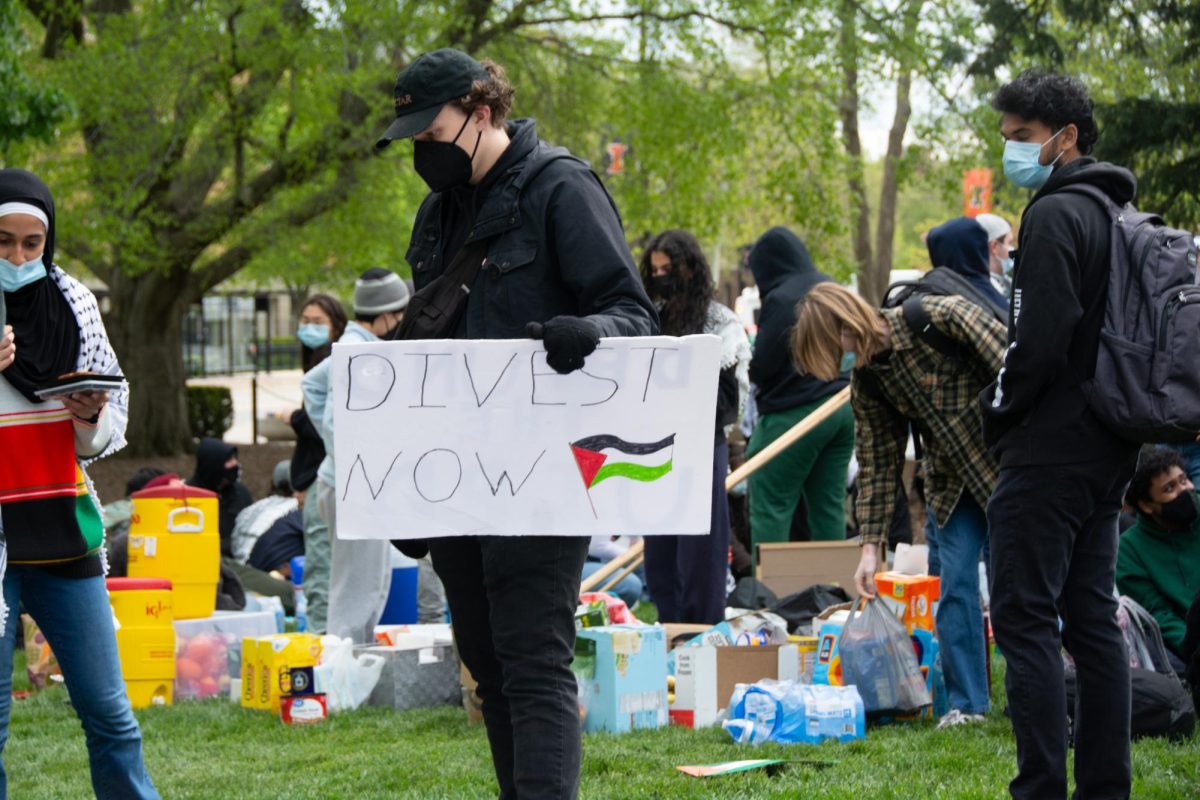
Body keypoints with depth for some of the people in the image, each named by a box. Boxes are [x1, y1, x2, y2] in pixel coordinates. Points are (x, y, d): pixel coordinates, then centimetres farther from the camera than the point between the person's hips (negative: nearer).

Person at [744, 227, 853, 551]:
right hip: (843, 406, 8)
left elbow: (763, 366, -13)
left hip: (794, 412, -8)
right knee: (829, 506, 10)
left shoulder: (780, 299, -13)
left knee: (770, 509, -4)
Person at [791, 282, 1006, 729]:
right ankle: (966, 701, 7)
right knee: (955, 584, -1)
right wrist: (871, 543, 1)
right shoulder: (866, 382, 0)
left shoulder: (944, 317, -20)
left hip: (1005, 463, -6)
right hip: (952, 481, 6)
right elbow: (878, 462, 5)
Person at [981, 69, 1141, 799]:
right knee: (1092, 617, 11)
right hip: (1107, 451, 9)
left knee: (1025, 616, -7)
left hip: (1051, 451, -9)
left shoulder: (1055, 214, -13)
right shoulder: (1117, 214, 16)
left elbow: (1041, 339, -21)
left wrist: (998, 413, -6)